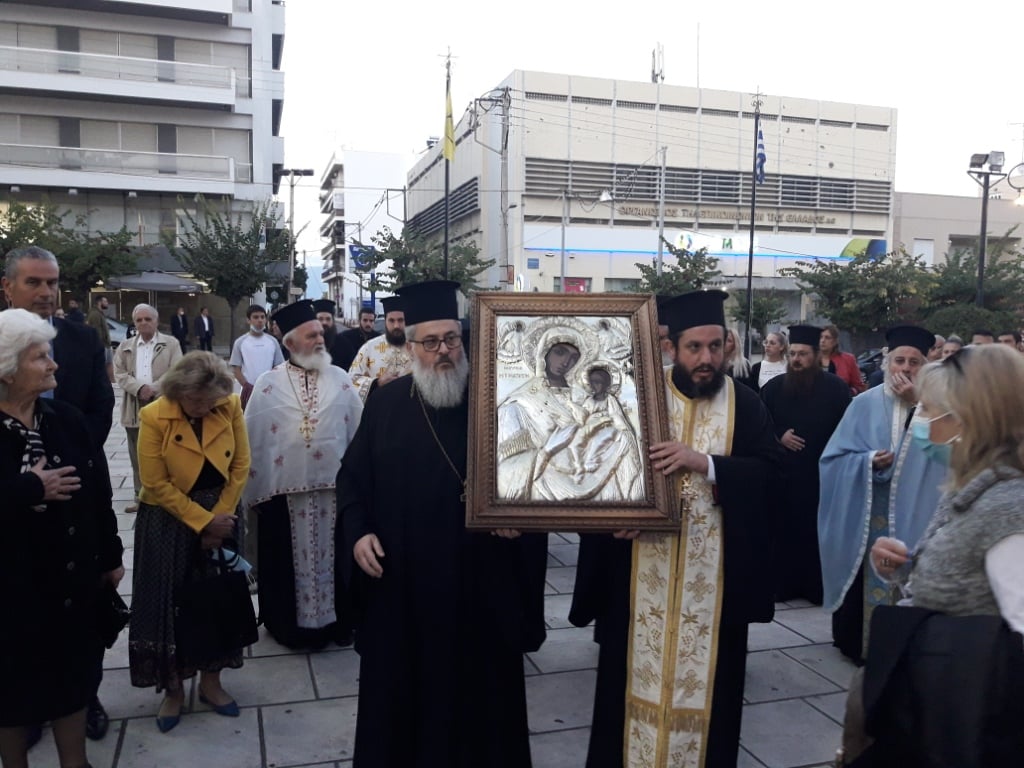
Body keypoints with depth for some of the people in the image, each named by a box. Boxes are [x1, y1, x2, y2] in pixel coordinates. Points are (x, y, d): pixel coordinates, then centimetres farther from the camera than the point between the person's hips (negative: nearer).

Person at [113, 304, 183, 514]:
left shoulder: (171, 344, 1)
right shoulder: (125, 347, 11)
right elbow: (119, 374, 1)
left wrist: (152, 389, -19)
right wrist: (140, 388, -16)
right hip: (134, 410, 4)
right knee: (138, 458, 10)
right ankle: (141, 498, 19)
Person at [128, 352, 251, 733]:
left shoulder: (231, 407, -11)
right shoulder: (154, 417, -18)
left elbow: (240, 464, -4)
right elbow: (156, 484, -15)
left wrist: (220, 516, -9)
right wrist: (202, 521, -15)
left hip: (219, 516, 2)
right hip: (168, 520, -2)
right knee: (168, 602, 5)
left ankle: (211, 682, 26)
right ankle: (173, 689, 22)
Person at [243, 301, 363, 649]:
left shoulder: (341, 380, 2)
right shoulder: (268, 384, -2)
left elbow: (359, 432, 5)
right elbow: (253, 441, 1)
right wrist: (253, 491, 1)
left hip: (335, 487, 1)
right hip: (283, 490, -1)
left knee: (332, 558, 13)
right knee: (289, 562, 11)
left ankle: (337, 620, 29)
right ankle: (289, 624, 28)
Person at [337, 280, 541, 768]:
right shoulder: (386, 403, 2)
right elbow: (352, 476, 7)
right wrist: (358, 532, -6)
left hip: (481, 582, -1)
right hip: (401, 582, 1)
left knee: (480, 688, 13)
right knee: (401, 688, 14)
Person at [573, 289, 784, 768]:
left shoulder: (745, 404, 1)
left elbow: (769, 468, -10)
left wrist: (704, 462, -24)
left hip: (714, 571, 0)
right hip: (645, 565, 0)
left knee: (705, 674, 11)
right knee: (639, 670, 11)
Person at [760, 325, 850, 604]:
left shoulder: (836, 388, -2)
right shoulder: (774, 387, 5)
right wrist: (779, 436, -8)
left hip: (821, 474, -2)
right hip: (783, 473, 2)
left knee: (817, 533, 3)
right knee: (784, 531, 5)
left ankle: (818, 587, 15)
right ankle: (783, 585, 16)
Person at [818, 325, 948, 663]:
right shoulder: (865, 403, -1)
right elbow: (835, 456, -2)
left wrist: (917, 404, -17)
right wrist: (868, 460, -20)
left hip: (913, 513, 1)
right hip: (867, 514, 0)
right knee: (869, 577, 6)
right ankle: (857, 640, 22)